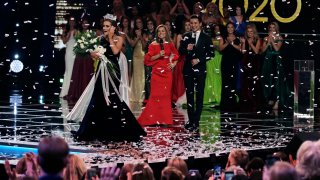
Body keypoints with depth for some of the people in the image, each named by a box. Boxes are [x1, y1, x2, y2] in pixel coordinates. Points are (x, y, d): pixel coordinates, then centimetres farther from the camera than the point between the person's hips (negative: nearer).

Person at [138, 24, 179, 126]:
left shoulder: (170, 45, 9)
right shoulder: (153, 45, 3)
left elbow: (176, 56, 20)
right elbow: (148, 59, -2)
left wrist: (173, 64, 4)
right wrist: (158, 55, -14)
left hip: (167, 72, 2)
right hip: (157, 72, -2)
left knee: (166, 95, 1)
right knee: (155, 95, -7)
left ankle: (165, 119, 5)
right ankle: (153, 119, -3)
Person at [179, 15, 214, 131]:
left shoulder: (206, 38, 2)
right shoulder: (186, 36, 10)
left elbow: (211, 54, -2)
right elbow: (180, 51, 9)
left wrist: (199, 60, -12)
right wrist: (186, 49, -13)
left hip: (200, 69, -3)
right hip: (188, 69, 3)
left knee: (199, 95, -4)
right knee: (189, 94, 5)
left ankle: (196, 121, -3)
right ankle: (191, 120, 10)